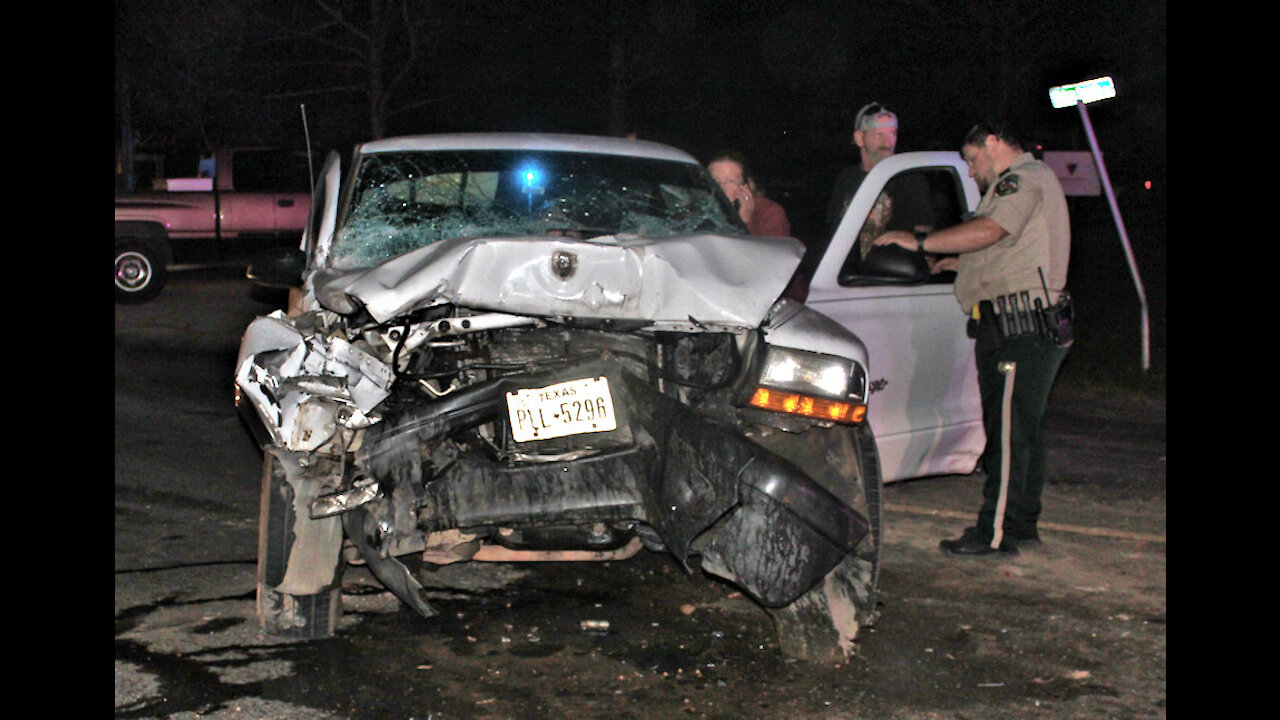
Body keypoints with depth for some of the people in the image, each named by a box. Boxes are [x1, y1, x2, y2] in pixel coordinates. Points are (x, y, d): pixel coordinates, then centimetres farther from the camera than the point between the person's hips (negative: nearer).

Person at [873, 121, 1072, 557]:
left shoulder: (1025, 178, -7)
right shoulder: (1029, 181, 27)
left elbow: (989, 231, -23)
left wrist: (919, 242, -18)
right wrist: (958, 264, 23)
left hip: (1020, 328, -11)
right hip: (1025, 326, 11)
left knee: (1008, 432, -11)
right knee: (1021, 430, 14)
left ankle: (996, 533, -11)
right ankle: (1022, 525, 20)